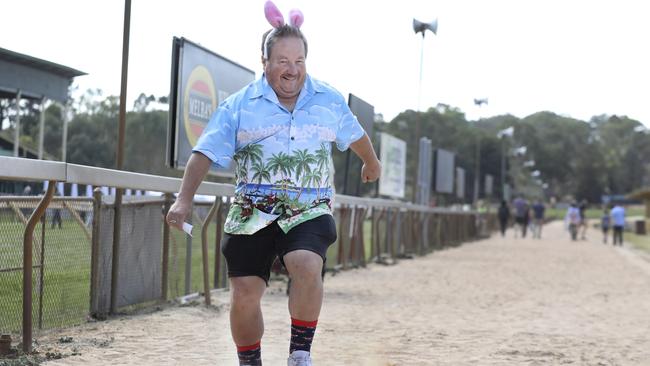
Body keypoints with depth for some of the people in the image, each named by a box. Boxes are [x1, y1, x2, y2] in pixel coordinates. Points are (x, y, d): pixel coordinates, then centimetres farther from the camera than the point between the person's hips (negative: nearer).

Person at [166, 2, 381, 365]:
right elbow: (206, 153, -4)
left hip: (309, 211, 0)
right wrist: (185, 199, -16)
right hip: (252, 213, 0)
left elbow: (355, 135, 26)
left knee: (308, 267, -29)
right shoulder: (240, 105, 1)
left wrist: (371, 162, 43)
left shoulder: (330, 100, 7)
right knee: (244, 295, -2)